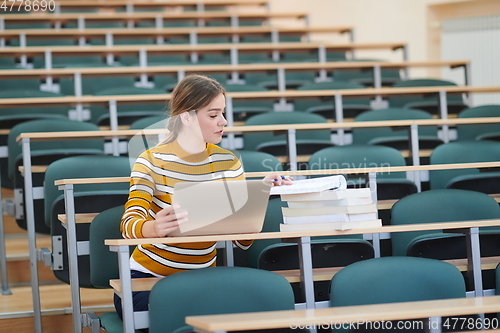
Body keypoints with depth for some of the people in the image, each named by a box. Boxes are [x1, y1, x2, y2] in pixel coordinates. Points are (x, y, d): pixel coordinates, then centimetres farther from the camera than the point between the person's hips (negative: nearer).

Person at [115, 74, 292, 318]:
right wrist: (155, 228, -47)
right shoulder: (152, 162, -9)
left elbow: (242, 240, 0)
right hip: (147, 279, -4)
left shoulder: (228, 164, 3)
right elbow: (129, 224, -24)